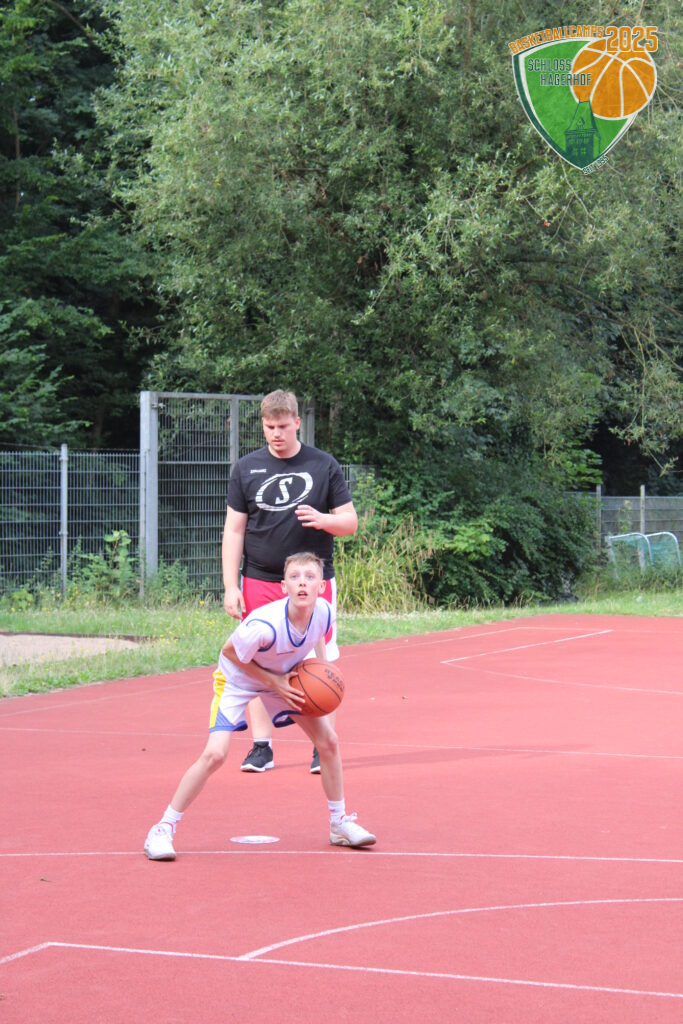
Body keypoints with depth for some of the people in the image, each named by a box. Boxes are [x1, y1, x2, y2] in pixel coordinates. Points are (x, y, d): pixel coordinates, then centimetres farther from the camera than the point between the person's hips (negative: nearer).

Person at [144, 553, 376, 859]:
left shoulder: (324, 611, -23)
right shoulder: (265, 625, -40)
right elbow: (229, 652, -22)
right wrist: (273, 682, -23)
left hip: (287, 678, 6)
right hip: (238, 678, -6)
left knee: (328, 741, 2)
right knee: (215, 754, -20)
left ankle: (339, 823, 21)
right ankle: (163, 828, -8)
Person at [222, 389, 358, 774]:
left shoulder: (324, 465, 4)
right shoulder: (247, 468, 6)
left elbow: (350, 522, 5)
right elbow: (234, 529, 7)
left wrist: (323, 520, -17)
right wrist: (231, 586, 0)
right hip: (260, 581, 1)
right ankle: (261, 746, 9)